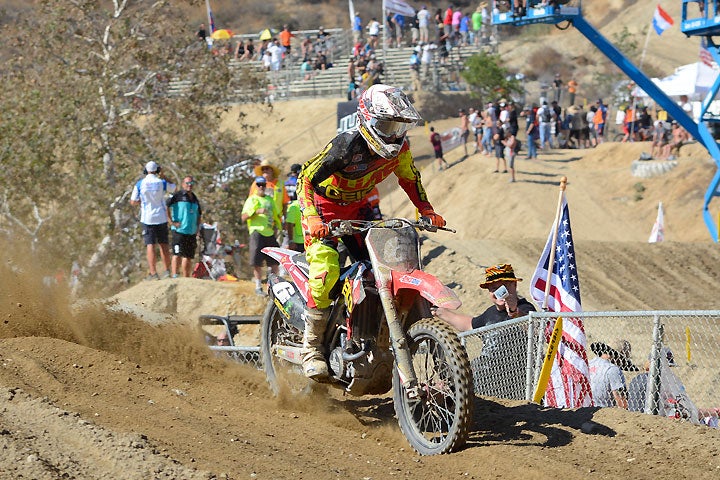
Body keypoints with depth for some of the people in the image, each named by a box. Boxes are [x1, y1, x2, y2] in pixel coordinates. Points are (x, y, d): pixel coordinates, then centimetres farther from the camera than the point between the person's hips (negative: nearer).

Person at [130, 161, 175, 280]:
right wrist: (163, 177, 18)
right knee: (164, 244, 11)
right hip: (161, 217, 1)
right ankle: (167, 270, 13)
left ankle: (153, 273, -9)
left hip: (147, 218, -1)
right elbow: (173, 187, 19)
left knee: (150, 245, -3)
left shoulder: (140, 184, -4)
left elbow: (133, 202, 0)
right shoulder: (162, 183, -2)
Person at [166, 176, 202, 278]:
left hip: (192, 232, 6)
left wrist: (197, 227, 16)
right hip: (179, 230, -6)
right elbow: (166, 206, -14)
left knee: (188, 256, 8)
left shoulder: (195, 199, 18)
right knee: (177, 254, -12)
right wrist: (172, 221, -16)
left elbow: (199, 214, 30)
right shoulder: (178, 196, -3)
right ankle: (174, 277, -16)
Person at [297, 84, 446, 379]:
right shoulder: (346, 146, -29)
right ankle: (312, 348, -16)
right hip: (323, 208, -6)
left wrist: (427, 211, -2)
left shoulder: (399, 148, -10)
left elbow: (409, 178, 10)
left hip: (359, 210, 6)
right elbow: (306, 178, -26)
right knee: (326, 269, -24)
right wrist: (312, 218, -40)